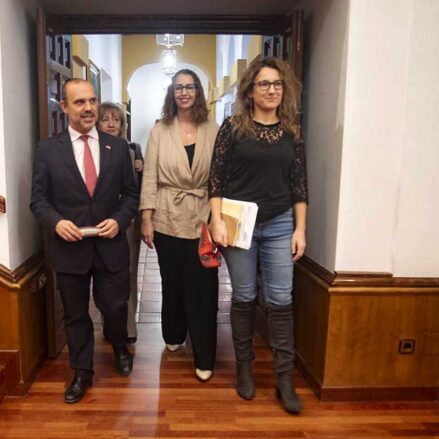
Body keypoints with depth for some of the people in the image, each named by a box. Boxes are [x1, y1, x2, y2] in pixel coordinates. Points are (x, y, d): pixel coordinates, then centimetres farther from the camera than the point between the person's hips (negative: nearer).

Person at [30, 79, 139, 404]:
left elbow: (131, 194, 6)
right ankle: (82, 372, 33)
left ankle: (120, 348, 44)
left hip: (111, 246, 1)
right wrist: (56, 221, -18)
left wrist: (119, 220, -12)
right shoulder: (48, 149, -1)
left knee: (115, 307, 11)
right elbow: (39, 198, 1)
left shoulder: (118, 147, 3)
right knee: (75, 315, 13)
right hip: (69, 248, 0)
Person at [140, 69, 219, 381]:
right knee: (172, 282, 15)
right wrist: (146, 218, -3)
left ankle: (204, 358, 11)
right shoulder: (160, 131, 2)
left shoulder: (213, 131, 1)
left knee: (202, 287, 0)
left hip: (202, 220, -1)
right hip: (167, 219, 1)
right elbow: (150, 176, 1)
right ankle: (174, 335, 38)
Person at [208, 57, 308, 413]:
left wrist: (300, 229, 2)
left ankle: (285, 378, 13)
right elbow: (217, 179, -3)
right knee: (244, 298, 8)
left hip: (279, 226, 2)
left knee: (280, 300, 2)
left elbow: (299, 184, 7)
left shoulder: (291, 132, 6)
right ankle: (244, 367, 26)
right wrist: (217, 222, -11)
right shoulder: (233, 128, -1)